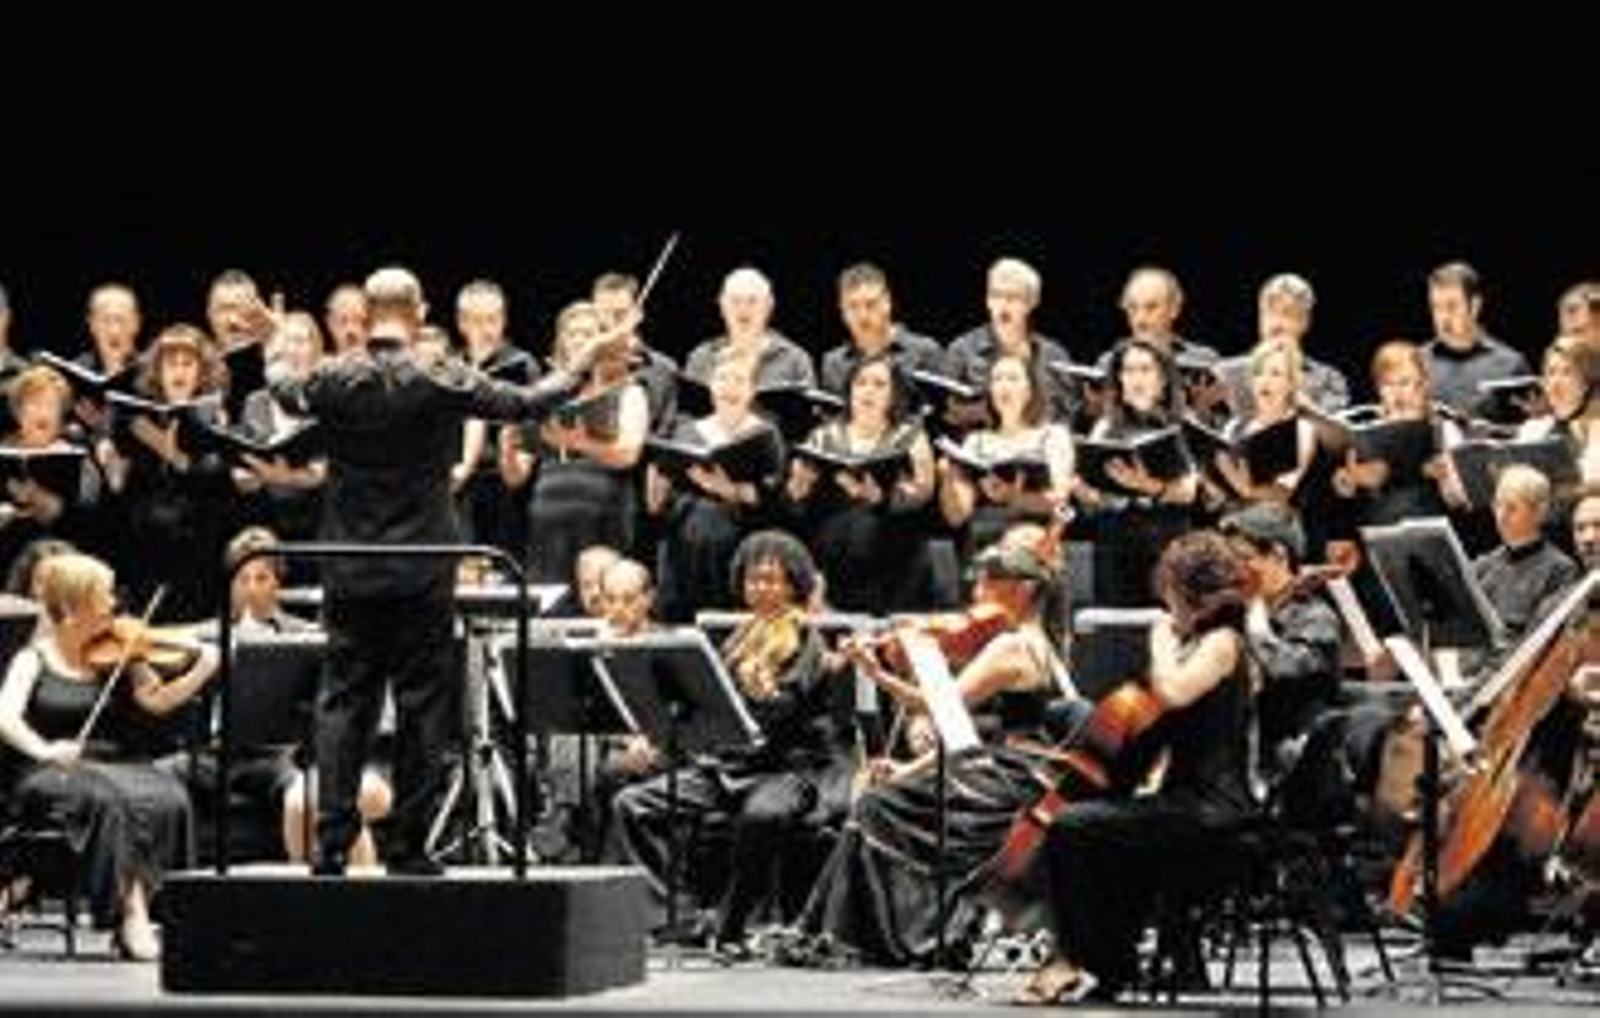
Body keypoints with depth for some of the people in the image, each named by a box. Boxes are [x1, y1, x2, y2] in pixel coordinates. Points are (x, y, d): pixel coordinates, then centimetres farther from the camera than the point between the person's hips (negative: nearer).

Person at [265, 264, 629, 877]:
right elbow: (526, 404, 0)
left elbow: (287, 392, 19)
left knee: (343, 703, 7)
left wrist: (275, 359, 41)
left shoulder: (333, 380, -4)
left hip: (349, 572, 2)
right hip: (423, 573, -2)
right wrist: (582, 366, 16)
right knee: (422, 706, 4)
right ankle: (408, 846, 4)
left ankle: (332, 844, 2)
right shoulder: (441, 382, -10)